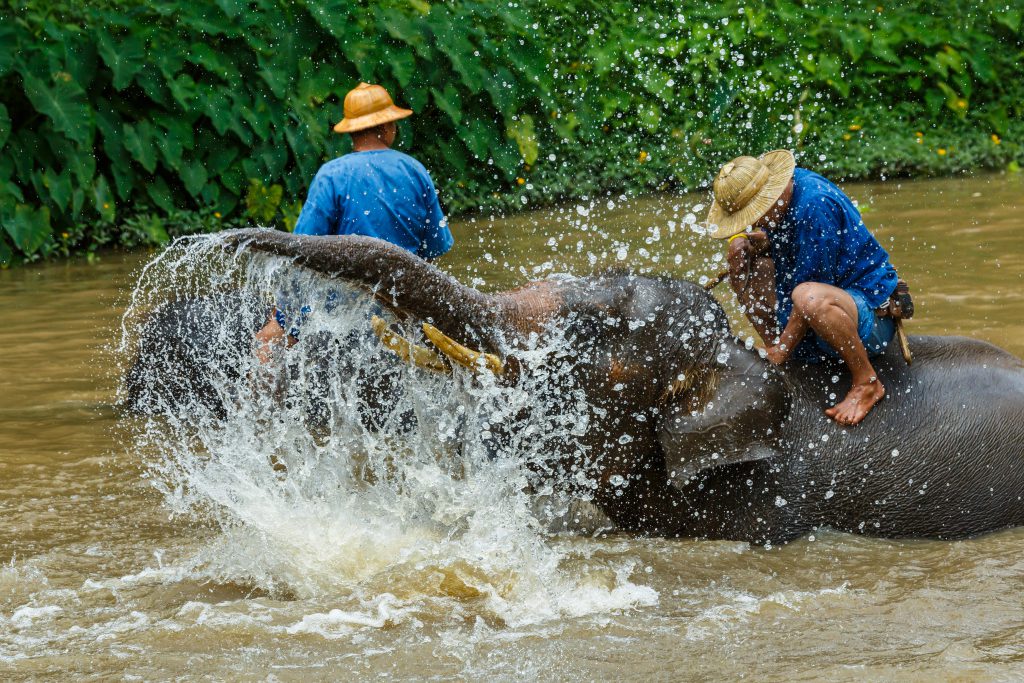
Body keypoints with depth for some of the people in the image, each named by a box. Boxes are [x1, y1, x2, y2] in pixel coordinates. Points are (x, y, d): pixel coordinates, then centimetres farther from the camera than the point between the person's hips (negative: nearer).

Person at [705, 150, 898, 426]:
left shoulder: (815, 204, -27)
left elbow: (811, 287, -25)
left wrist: (778, 355, -21)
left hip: (871, 312, -9)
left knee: (809, 297, -42)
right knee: (741, 249, 4)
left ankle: (867, 383, -21)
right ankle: (774, 346, 5)